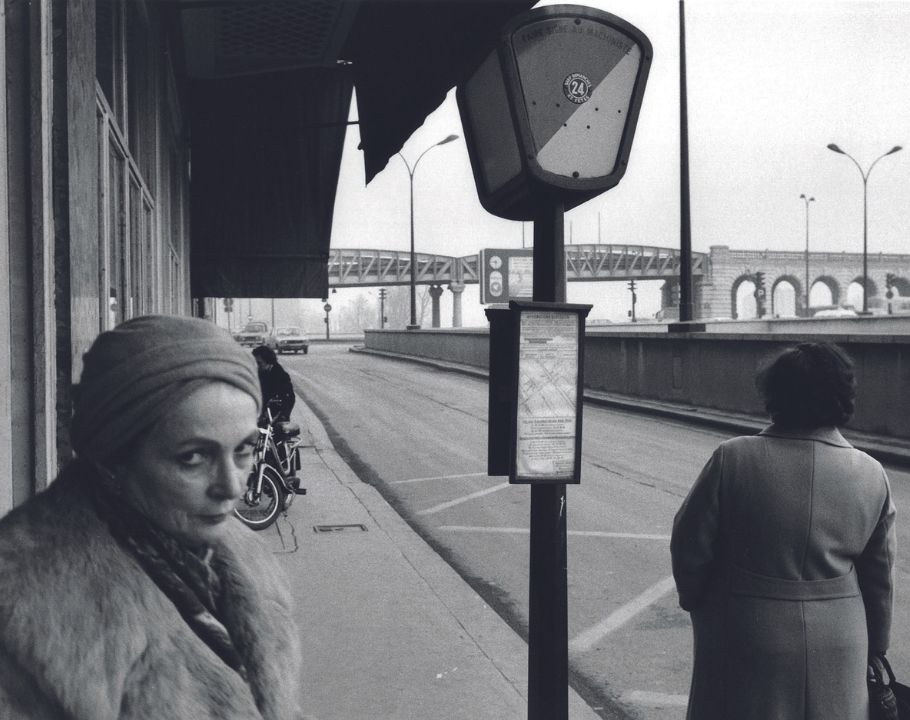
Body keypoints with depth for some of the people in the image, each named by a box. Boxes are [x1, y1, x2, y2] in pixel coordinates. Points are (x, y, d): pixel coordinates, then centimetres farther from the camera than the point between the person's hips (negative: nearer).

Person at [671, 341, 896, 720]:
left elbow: (690, 545, -8)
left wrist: (693, 598, 12)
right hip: (836, 647, 3)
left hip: (747, 640, -2)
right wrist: (874, 644, 19)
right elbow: (878, 576, 5)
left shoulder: (734, 458, -14)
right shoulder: (871, 476, -3)